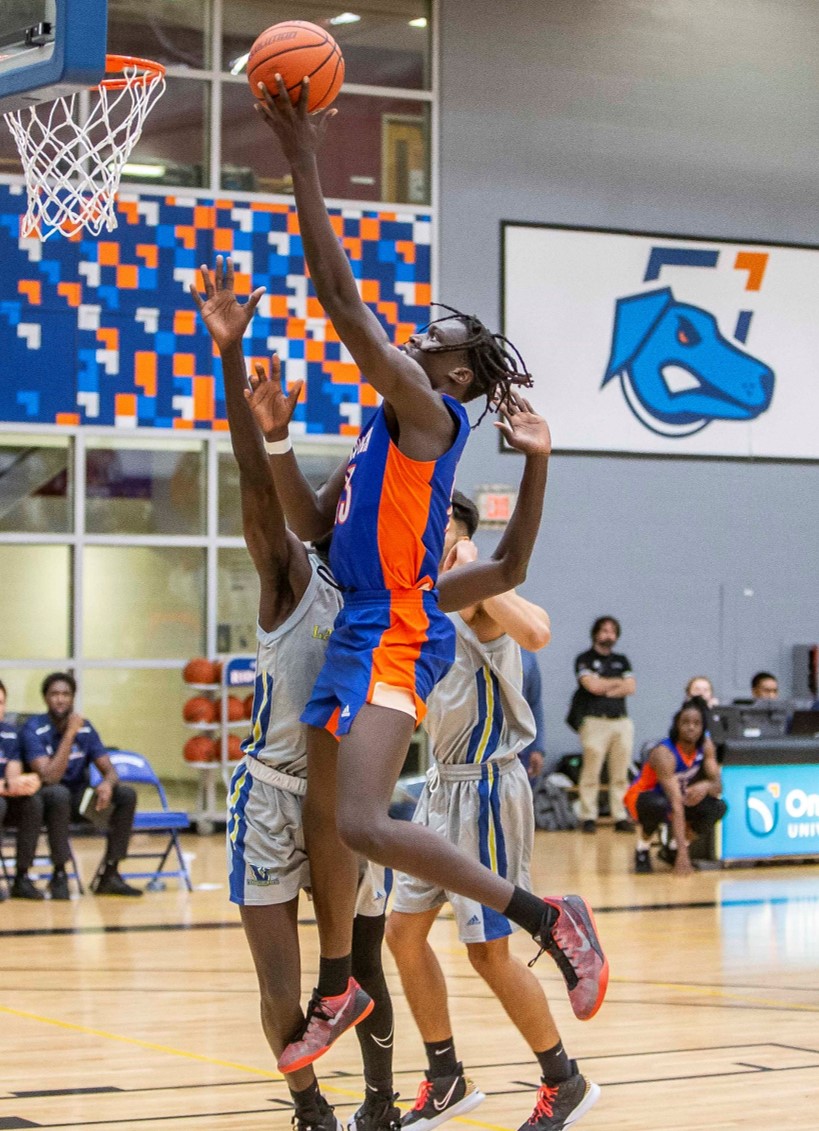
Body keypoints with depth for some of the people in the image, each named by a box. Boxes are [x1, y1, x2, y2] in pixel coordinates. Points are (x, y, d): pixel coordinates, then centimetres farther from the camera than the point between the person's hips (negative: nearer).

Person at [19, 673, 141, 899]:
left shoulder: (85, 728, -1)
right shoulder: (34, 730, -16)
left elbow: (109, 770, 0)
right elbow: (49, 777, -27)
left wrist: (107, 784, -25)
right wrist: (70, 734, -29)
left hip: (77, 799, 5)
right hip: (45, 799, -5)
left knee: (126, 794, -16)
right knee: (59, 794, -39)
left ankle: (109, 874, -11)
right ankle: (59, 876, -28)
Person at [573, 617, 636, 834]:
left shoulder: (621, 660, 20)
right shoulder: (585, 659, 5)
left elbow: (631, 687, 7)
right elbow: (592, 685, -10)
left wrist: (606, 690, -5)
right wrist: (618, 682, 5)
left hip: (622, 721, 5)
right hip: (595, 721, -5)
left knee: (620, 775, 2)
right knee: (591, 773, -7)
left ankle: (621, 817, 5)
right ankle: (588, 817, -3)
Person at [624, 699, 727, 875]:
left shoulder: (705, 745, -13)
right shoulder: (664, 753, -33)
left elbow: (718, 785, -15)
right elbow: (676, 805, -40)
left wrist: (707, 786, -42)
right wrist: (682, 854, -46)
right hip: (642, 797, -6)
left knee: (719, 807, -19)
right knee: (659, 805, -40)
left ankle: (675, 847, 3)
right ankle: (642, 849, -10)